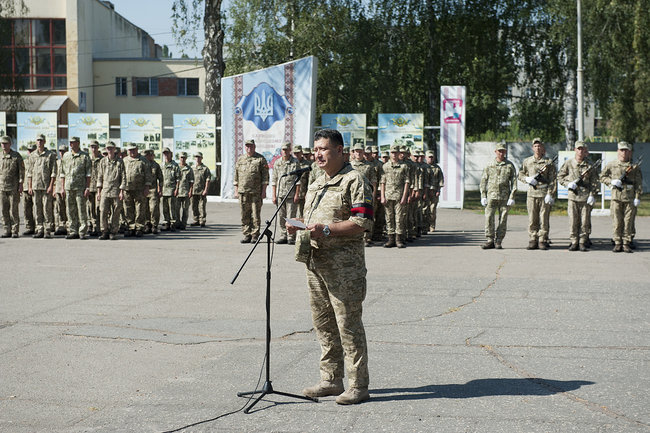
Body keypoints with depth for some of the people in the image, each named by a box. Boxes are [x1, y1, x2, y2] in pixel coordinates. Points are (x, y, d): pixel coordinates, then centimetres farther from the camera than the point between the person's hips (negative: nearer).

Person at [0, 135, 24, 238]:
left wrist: (21, 185, -9)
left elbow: (21, 171, -3)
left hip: (13, 187, -4)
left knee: (14, 210, -4)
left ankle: (15, 231, 1)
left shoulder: (16, 156, -2)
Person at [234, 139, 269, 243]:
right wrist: (236, 191, 10)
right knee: (245, 215, 5)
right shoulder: (240, 160, 14)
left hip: (256, 192, -4)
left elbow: (265, 176, -2)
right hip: (243, 192, 4)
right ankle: (247, 235, 12)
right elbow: (236, 177, 16)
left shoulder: (261, 159, 2)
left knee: (255, 215, -3)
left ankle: (255, 236, 3)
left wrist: (264, 191, -8)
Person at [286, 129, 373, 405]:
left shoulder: (354, 181, -7)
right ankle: (330, 380, 22)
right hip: (315, 260, 9)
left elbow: (362, 222, -16)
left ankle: (358, 385, 1)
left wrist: (327, 229, -22)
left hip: (343, 263, -9)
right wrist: (298, 227, 7)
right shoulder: (315, 184, 21)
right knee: (323, 323, 12)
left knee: (348, 323, -6)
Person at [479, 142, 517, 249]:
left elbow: (514, 182, 3)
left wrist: (512, 197, -6)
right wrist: (483, 196, 1)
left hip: (505, 197, 0)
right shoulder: (489, 166, 9)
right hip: (491, 195, 0)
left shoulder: (510, 166, 6)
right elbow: (483, 181, 10)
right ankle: (489, 241, -3)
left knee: (503, 220, 0)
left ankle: (498, 241, 8)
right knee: (489, 217, -9)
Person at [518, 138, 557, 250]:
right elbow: (521, 174, 19)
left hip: (545, 194, -2)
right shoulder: (527, 161, 10)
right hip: (531, 193, 2)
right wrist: (527, 179, -4)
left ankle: (542, 241, 4)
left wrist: (550, 194, -9)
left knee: (544, 219, -1)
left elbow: (553, 180, 0)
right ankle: (533, 241, 8)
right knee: (532, 219, 2)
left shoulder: (549, 162, 3)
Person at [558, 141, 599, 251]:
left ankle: (583, 242, 8)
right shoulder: (568, 163, 6)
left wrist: (592, 195, -5)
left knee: (585, 222, 1)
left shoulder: (589, 165, 5)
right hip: (573, 196, 0)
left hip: (586, 197, 0)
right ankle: (574, 242, 8)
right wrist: (568, 184, -5)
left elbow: (594, 182, 5)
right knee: (573, 221, 0)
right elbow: (560, 176, 12)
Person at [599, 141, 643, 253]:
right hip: (616, 197, 0)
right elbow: (602, 177, 14)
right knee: (617, 221, 0)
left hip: (630, 198, 0)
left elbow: (639, 183, 6)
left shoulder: (634, 167, 7)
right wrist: (612, 182, -4)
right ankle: (617, 243, 8)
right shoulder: (611, 165, 7)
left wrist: (637, 197, -2)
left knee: (628, 222, 1)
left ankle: (626, 243, 9)